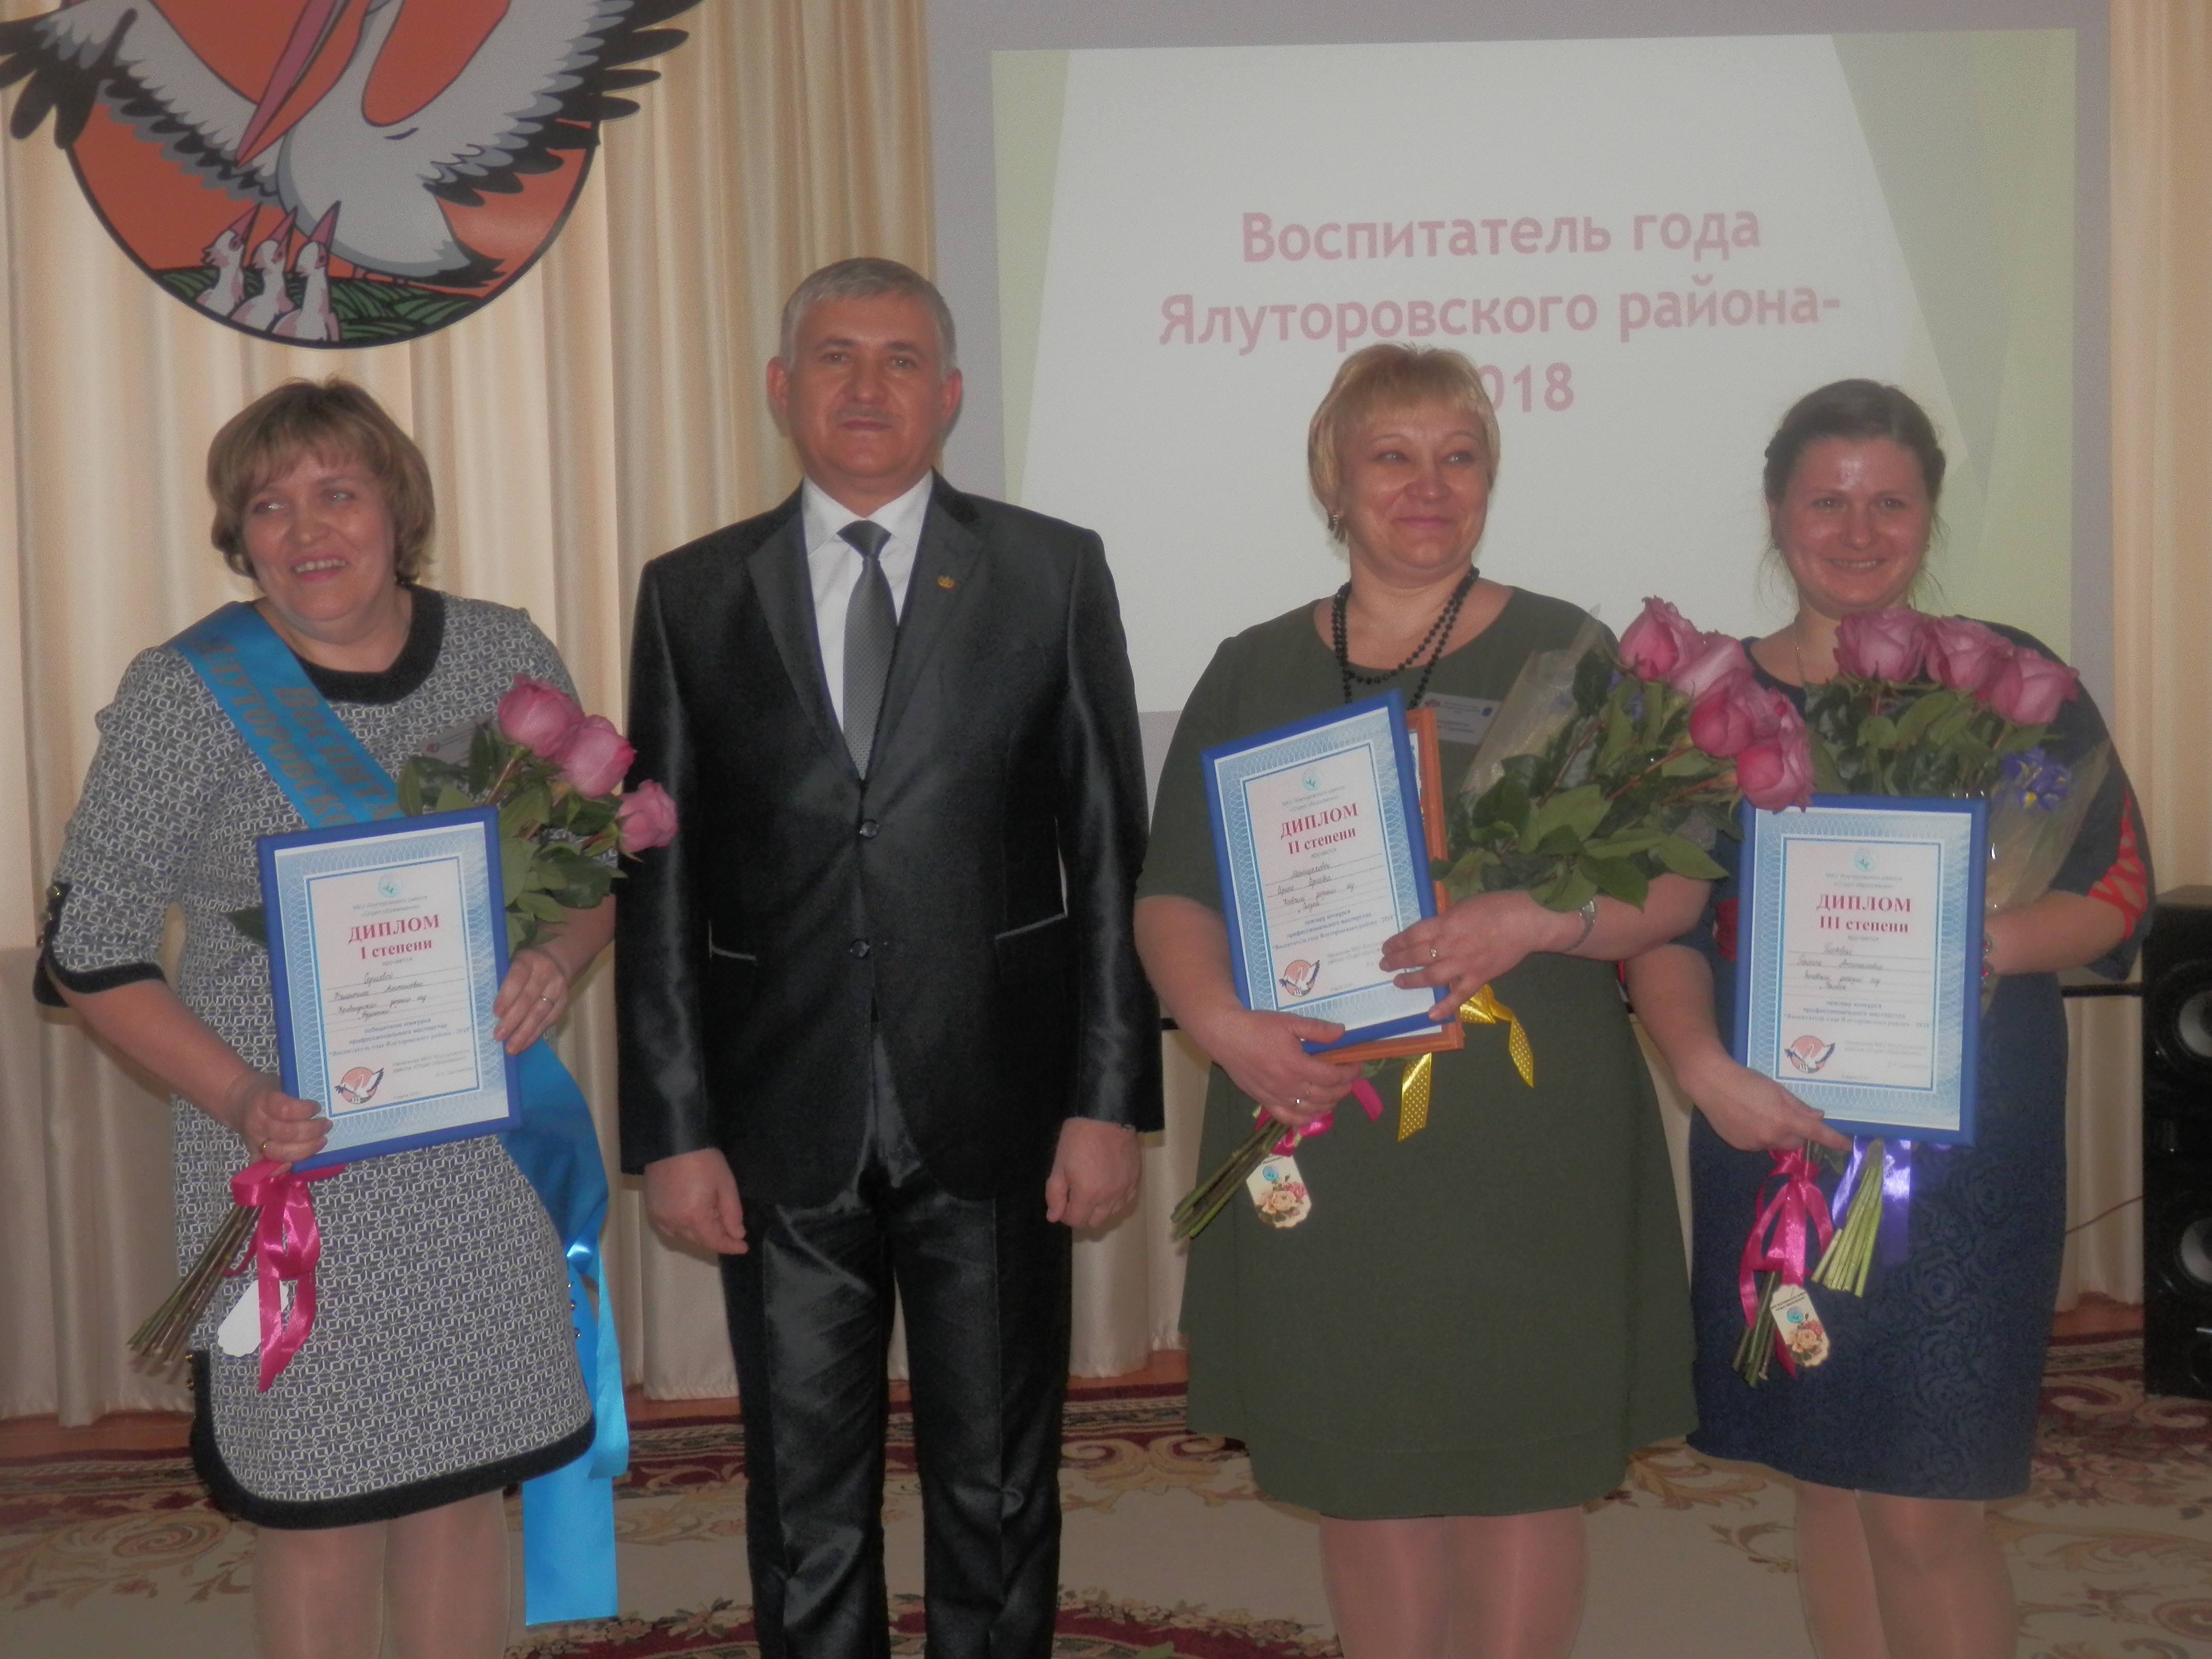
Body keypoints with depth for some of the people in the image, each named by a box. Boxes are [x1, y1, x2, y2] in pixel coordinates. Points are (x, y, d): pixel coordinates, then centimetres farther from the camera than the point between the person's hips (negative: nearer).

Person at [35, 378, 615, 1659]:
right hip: (293, 1165, -2)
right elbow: (87, 951, -3)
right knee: (315, 1507, 7)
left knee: (467, 1483, 13)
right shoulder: (185, 694, -6)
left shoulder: (506, 655, 2)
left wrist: (561, 956, -9)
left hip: (485, 1156, 3)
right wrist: (236, 1097, -17)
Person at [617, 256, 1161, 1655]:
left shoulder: (1053, 574, 3)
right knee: (805, 1503, 12)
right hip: (783, 1130, 1)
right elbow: (660, 883, 4)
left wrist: (1112, 1100, -5)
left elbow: (1111, 857, 1)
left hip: (991, 1117, -1)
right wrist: (672, 1127, -1)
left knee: (1000, 1488, 12)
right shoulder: (693, 594, 6)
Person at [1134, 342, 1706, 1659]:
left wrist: (1540, 919, -18)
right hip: (1320, 1129, 2)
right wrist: (1219, 1020, -12)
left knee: (1527, 1465, 4)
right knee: (1362, 1467, 9)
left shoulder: (1568, 656, 5)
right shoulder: (1255, 674, 10)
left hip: (1528, 1142, -1)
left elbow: (1673, 886, 1)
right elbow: (1175, 896, 8)